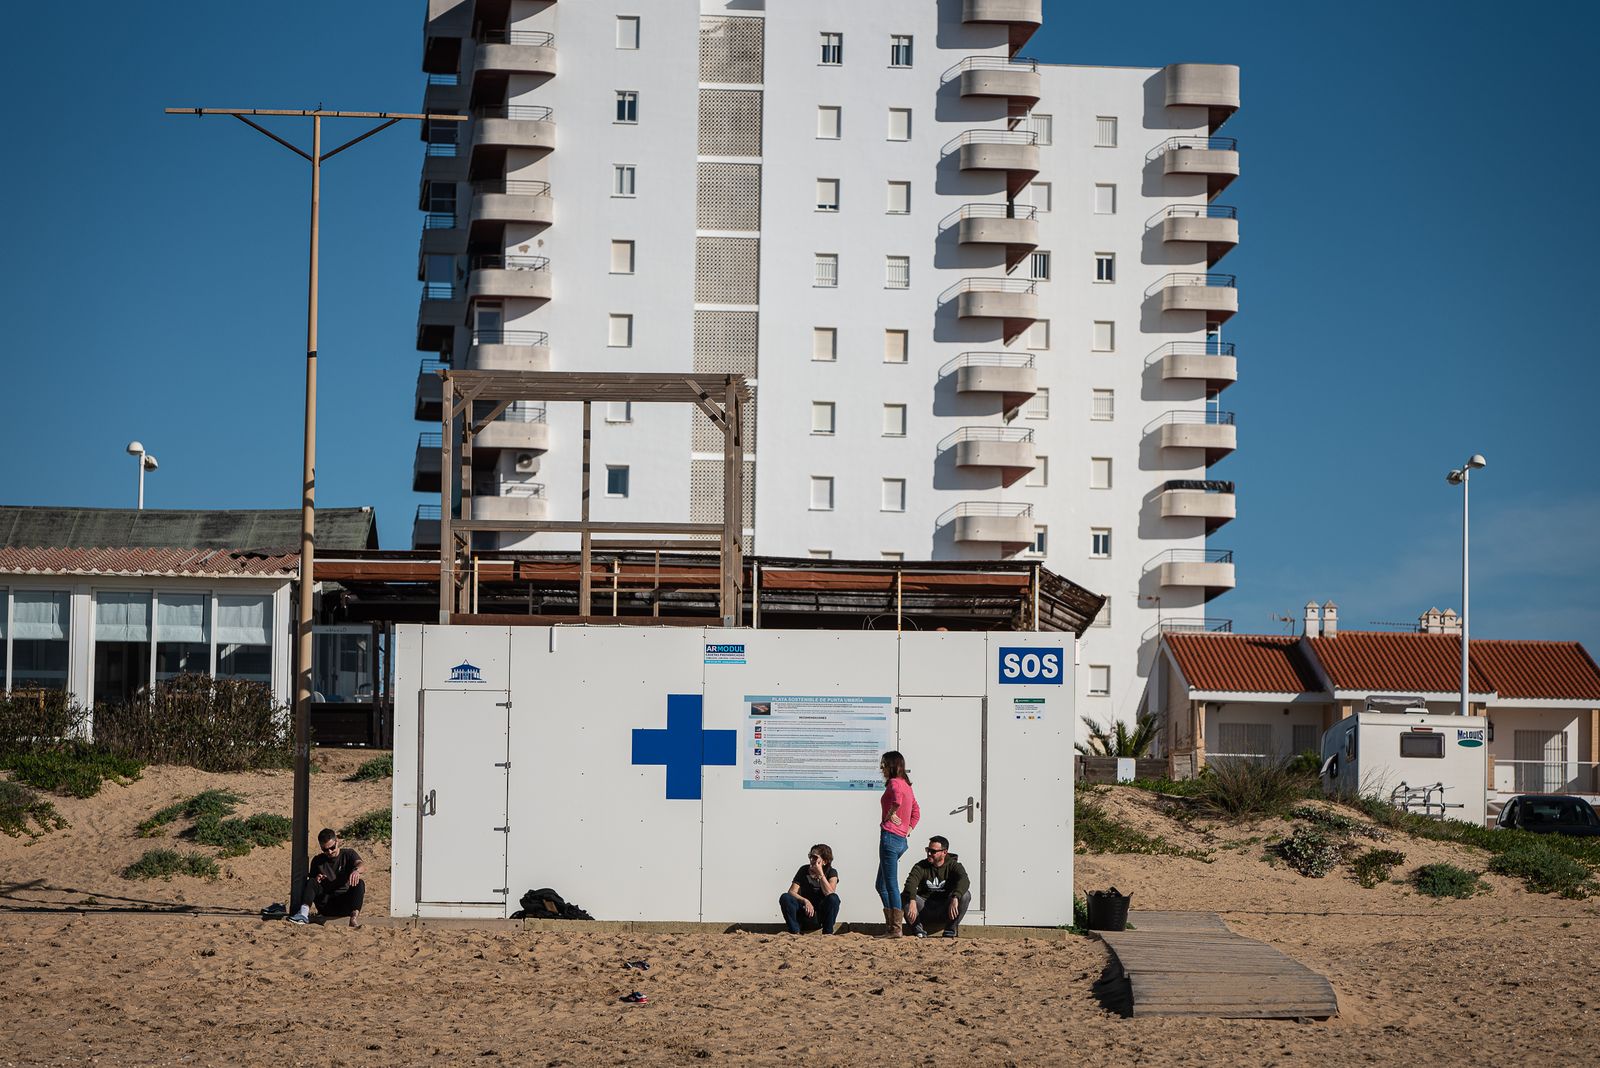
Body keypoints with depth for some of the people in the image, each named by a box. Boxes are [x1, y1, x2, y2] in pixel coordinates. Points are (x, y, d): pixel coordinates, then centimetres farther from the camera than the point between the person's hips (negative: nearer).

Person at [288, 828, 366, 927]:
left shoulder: (348, 854, 2)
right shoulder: (317, 861, 10)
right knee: (311, 882, -18)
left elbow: (362, 866, -19)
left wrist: (356, 870, -45)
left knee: (359, 883, -28)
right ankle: (304, 913, -38)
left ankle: (355, 914, -49)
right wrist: (316, 879, -15)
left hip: (345, 904, -2)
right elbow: (311, 882, 11)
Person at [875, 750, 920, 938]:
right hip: (901, 839, 10)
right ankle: (891, 926, 15)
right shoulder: (906, 785, 19)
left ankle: (896, 928, -7)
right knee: (882, 885, 16)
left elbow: (897, 798, -32)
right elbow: (916, 812, 26)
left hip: (890, 836, -10)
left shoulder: (894, 783, -9)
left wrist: (890, 815, -17)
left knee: (891, 885, -7)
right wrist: (908, 829, 18)